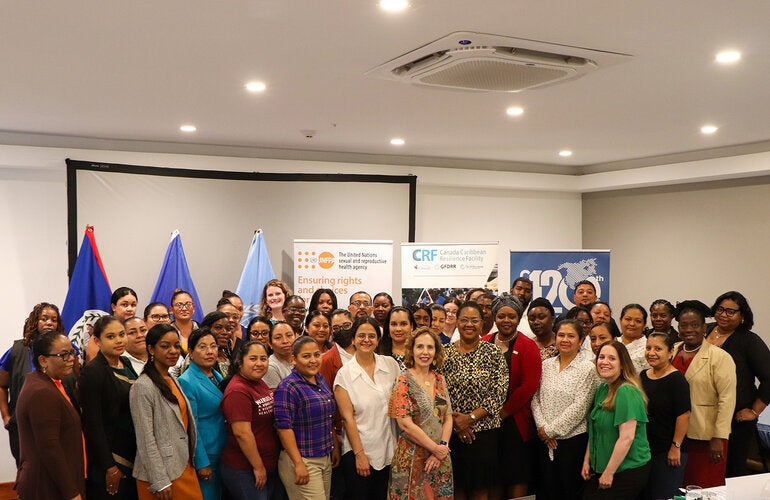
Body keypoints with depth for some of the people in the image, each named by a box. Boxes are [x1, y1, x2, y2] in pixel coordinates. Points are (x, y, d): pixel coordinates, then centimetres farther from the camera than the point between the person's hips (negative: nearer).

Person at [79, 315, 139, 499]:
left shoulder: (126, 363, 8)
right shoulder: (92, 372, -15)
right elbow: (92, 424, -17)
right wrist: (110, 467, -17)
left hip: (133, 456, 7)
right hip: (108, 459, -7)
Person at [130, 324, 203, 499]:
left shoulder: (173, 380, 9)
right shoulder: (143, 386, -15)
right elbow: (146, 440, -17)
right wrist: (159, 482, -18)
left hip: (184, 467, 8)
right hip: (162, 473, -7)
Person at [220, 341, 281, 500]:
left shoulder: (260, 383, 8)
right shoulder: (238, 391, -20)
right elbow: (241, 433, -24)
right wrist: (258, 467, -18)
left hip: (270, 466, 9)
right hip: (244, 471, -9)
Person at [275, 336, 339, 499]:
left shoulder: (320, 379, 9)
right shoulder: (288, 387, -15)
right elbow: (284, 427, -19)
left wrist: (334, 447, 17)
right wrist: (299, 464, -21)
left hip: (325, 457, 8)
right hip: (302, 460, -8)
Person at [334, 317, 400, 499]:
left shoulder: (391, 364, 1)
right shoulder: (344, 373, -8)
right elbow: (347, 417, -8)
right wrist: (360, 454, -10)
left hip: (388, 449, 3)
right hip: (357, 451, -3)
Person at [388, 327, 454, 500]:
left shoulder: (440, 380, 8)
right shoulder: (403, 382, -9)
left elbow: (448, 419, 7)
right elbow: (405, 424, -15)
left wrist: (442, 447, -9)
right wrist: (435, 448, -13)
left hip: (440, 459, 5)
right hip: (412, 458, -5)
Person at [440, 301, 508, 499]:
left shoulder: (493, 352, 0)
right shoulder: (445, 353, 3)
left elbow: (499, 392, -7)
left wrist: (471, 418, -13)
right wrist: (455, 420, -12)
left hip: (485, 431, -1)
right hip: (452, 433, 1)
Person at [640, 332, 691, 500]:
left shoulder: (676, 379, -14)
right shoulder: (643, 376, 8)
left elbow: (684, 415, -18)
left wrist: (676, 447, -18)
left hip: (668, 452, -7)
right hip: (644, 448, 7)